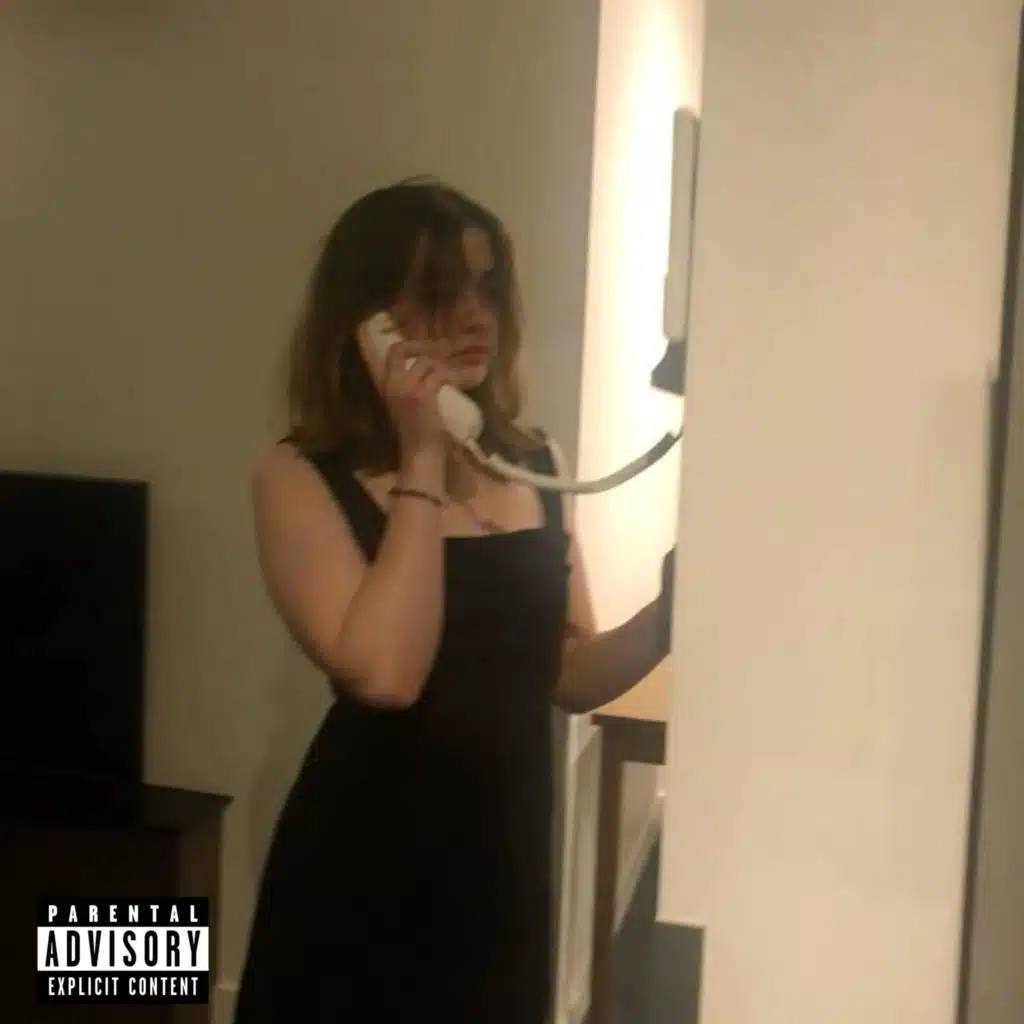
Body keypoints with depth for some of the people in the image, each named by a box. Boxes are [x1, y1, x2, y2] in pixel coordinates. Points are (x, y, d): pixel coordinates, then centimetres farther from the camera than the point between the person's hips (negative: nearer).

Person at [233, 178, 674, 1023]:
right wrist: (422, 462, -19)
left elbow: (567, 677, 8)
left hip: (506, 865, 5)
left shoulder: (536, 462, 3)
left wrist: (670, 611, -9)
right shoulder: (301, 477, -11)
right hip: (364, 875, -4)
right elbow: (384, 673, -25)